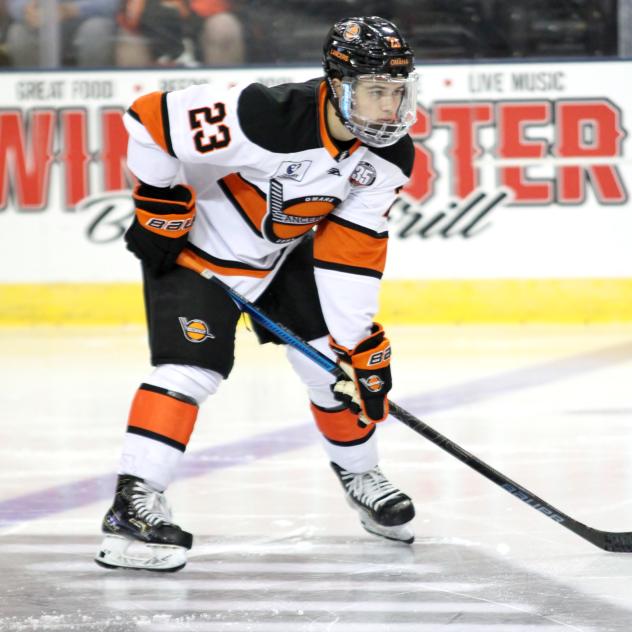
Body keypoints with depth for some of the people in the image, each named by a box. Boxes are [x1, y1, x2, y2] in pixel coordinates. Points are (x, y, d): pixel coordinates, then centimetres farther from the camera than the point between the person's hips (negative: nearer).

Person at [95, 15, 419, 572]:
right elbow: (153, 120, -31)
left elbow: (352, 248, -9)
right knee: (191, 365, -20)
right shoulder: (269, 119, -37)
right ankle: (132, 505, -21)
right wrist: (161, 216, -21)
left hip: (286, 249, 7)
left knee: (337, 357, 6)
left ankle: (359, 472, 31)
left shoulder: (390, 155, -15)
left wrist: (356, 339, -12)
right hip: (198, 246, -7)